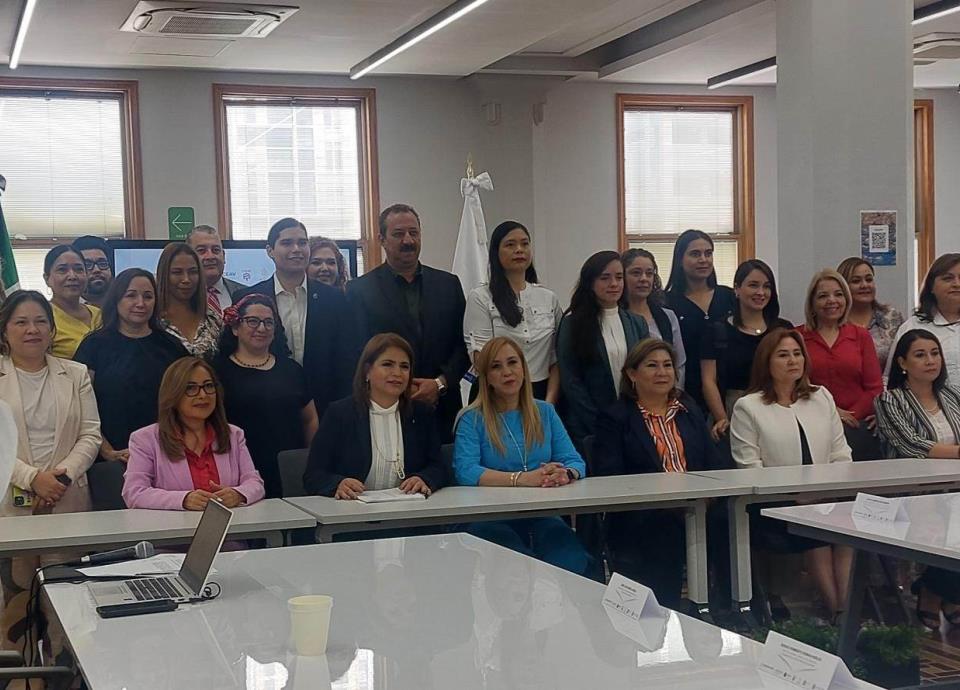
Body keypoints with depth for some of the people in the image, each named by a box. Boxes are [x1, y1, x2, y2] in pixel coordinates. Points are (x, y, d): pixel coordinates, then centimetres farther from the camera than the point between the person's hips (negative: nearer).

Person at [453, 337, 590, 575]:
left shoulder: (545, 412, 16)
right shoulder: (473, 419, 4)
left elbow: (576, 463, 8)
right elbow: (465, 472, -12)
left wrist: (565, 474, -17)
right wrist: (521, 479, -24)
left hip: (541, 516, 3)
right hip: (491, 518, -3)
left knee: (573, 564, -28)